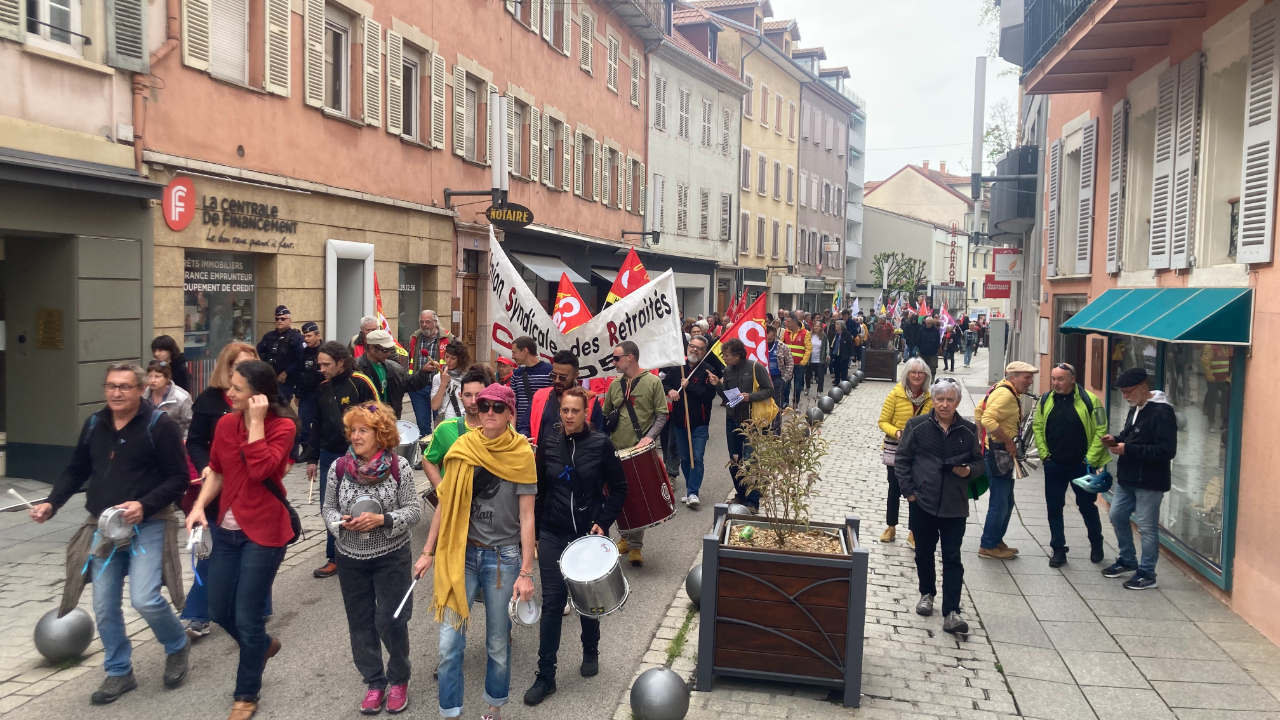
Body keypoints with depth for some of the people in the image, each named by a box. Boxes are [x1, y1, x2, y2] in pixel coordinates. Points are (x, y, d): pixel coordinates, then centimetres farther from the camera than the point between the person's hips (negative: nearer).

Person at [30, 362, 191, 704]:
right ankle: (119, 673, 26)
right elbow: (76, 471, 16)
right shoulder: (94, 424, 7)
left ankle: (177, 647, 15)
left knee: (145, 599, -15)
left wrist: (145, 505, -25)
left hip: (147, 525, -6)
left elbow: (179, 478, -12)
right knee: (104, 608, 8)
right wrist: (52, 503, 1)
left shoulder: (160, 425, -12)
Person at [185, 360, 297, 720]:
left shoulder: (282, 426, -15)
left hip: (263, 531, -6)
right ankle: (263, 645, 45)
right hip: (226, 528, 6)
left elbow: (260, 470, -28)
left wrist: (256, 421, -26)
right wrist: (199, 506, -3)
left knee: (247, 617, 2)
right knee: (219, 610, 15)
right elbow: (217, 471, 11)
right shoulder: (226, 423, 1)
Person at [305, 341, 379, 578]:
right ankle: (335, 558, 20)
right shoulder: (323, 388, 7)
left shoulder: (360, 383, -11)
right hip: (329, 456, 6)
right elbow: (317, 425, 15)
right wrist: (311, 458, 14)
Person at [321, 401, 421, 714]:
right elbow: (328, 507, 4)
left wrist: (382, 519, -24)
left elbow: (414, 510, -10)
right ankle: (374, 682, 29)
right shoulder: (339, 468, -6)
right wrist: (341, 522, -16)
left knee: (391, 621, 1)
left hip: (392, 557, -3)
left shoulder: (399, 466, -13)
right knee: (360, 623, 11)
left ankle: (398, 679, 24)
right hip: (351, 558, 3)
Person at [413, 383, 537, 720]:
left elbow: (526, 518, -7)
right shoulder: (462, 449, 0)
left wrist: (526, 572, -9)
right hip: (461, 553, 2)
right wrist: (427, 552, 6)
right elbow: (445, 504, 7)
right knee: (449, 643, -1)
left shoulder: (522, 455, -7)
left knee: (498, 643, 9)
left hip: (503, 558, -2)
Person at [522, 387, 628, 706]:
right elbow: (539, 489, 6)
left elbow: (619, 487, -3)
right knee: (552, 602, 1)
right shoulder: (549, 444, -2)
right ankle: (545, 675, 9)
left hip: (588, 534, -1)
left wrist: (603, 522, -12)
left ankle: (591, 652, 40)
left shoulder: (600, 444, -9)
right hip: (552, 536, 1)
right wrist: (536, 529, 6)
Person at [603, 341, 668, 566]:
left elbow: (662, 415, -6)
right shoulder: (615, 385, 8)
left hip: (641, 451, -4)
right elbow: (606, 415, 15)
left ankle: (635, 546, 9)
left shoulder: (652, 382, -5)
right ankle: (626, 537, 28)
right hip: (617, 450, 4)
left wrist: (649, 437, -19)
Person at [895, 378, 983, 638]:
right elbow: (901, 460, 0)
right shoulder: (917, 426, -4)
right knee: (924, 552, 15)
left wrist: (969, 470, -12)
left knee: (952, 558, -1)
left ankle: (951, 613, 0)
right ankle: (927, 593, 37)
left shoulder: (968, 430, 0)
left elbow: (978, 462, 10)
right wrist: (908, 491, -6)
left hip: (955, 506, 0)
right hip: (922, 503, 0)